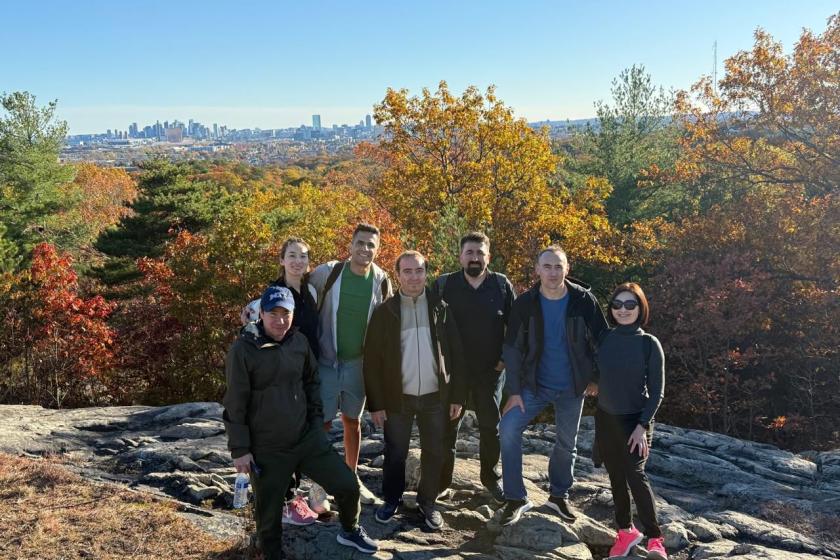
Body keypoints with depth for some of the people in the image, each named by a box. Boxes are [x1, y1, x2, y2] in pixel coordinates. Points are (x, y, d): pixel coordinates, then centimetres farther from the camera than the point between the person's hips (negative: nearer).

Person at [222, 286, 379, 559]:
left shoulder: (299, 341, 2)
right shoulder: (242, 350, -14)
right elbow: (234, 405, -10)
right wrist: (240, 449, -10)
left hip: (308, 438, 5)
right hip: (267, 449, -4)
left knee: (347, 485, 7)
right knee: (269, 513, 6)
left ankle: (350, 531, 36)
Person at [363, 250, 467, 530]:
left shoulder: (440, 308, 0)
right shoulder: (384, 311, -5)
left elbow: (455, 354, 2)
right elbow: (372, 360, -4)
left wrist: (457, 395, -2)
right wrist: (375, 402, -8)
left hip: (435, 396, 1)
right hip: (398, 397, -1)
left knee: (434, 453, 10)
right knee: (395, 454, 10)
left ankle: (427, 502, 29)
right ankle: (391, 500, 31)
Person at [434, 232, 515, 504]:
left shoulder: (502, 284, -2)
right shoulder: (444, 284, -3)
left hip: (491, 370, 1)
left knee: (491, 426, 12)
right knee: (447, 426, 8)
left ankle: (490, 477, 30)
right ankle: (441, 482, 20)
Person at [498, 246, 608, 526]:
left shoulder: (583, 300, -11)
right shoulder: (525, 303, -11)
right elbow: (513, 348, -8)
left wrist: (596, 377, 2)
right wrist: (514, 391, -11)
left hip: (572, 387, 0)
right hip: (535, 385, 0)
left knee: (566, 442, 12)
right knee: (509, 429, -15)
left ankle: (559, 496, 33)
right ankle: (516, 498, -2)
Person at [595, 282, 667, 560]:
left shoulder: (649, 344, -9)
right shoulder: (604, 338, 0)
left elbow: (656, 391, -8)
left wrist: (643, 425, -15)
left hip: (634, 420, -4)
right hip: (605, 418, 4)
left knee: (635, 476, -15)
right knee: (616, 477, 11)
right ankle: (625, 531, 25)